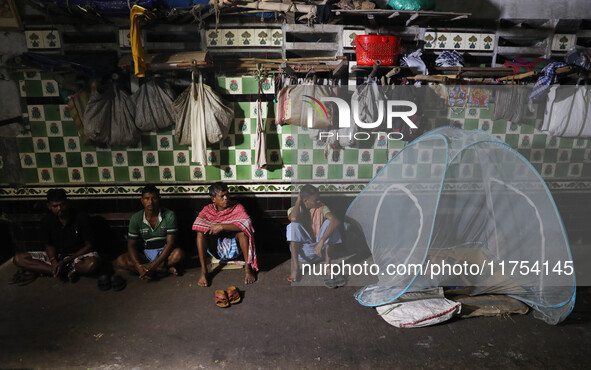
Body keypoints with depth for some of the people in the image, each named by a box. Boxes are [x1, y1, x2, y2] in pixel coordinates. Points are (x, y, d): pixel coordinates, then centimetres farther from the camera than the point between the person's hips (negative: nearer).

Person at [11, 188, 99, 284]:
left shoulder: (81, 217, -14)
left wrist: (65, 261, -19)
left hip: (78, 254, -4)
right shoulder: (47, 221, -4)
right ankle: (68, 272, -21)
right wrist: (53, 261, -18)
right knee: (18, 259, -14)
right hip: (56, 255, 4)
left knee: (91, 264, -39)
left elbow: (89, 245, -11)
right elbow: (49, 245, 4)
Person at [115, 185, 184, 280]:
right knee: (120, 261, -24)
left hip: (163, 252, -3)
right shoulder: (136, 218, -6)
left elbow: (170, 243, -17)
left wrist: (153, 265, -27)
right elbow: (131, 244, -6)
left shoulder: (169, 215, -14)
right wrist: (139, 266, -25)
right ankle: (166, 269, -24)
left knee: (179, 253, -34)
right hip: (144, 253, 4)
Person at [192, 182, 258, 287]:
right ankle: (203, 271, -21)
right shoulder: (208, 210, -2)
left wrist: (221, 226, -32)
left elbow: (246, 223, -28)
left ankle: (248, 267, -25)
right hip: (216, 246, 1)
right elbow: (197, 226, -17)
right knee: (201, 232, -23)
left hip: (234, 246, -1)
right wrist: (213, 228, -30)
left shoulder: (237, 207, -9)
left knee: (242, 229, -29)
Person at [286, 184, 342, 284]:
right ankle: (295, 265, -30)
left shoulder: (321, 208, -6)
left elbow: (336, 221, -26)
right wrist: (298, 200, -16)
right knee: (294, 225, -25)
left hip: (319, 249, 0)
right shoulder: (294, 209, -5)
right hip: (302, 252, 0)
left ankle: (327, 260, -21)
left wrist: (321, 241, -38)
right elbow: (294, 218, -33)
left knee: (329, 222, -21)